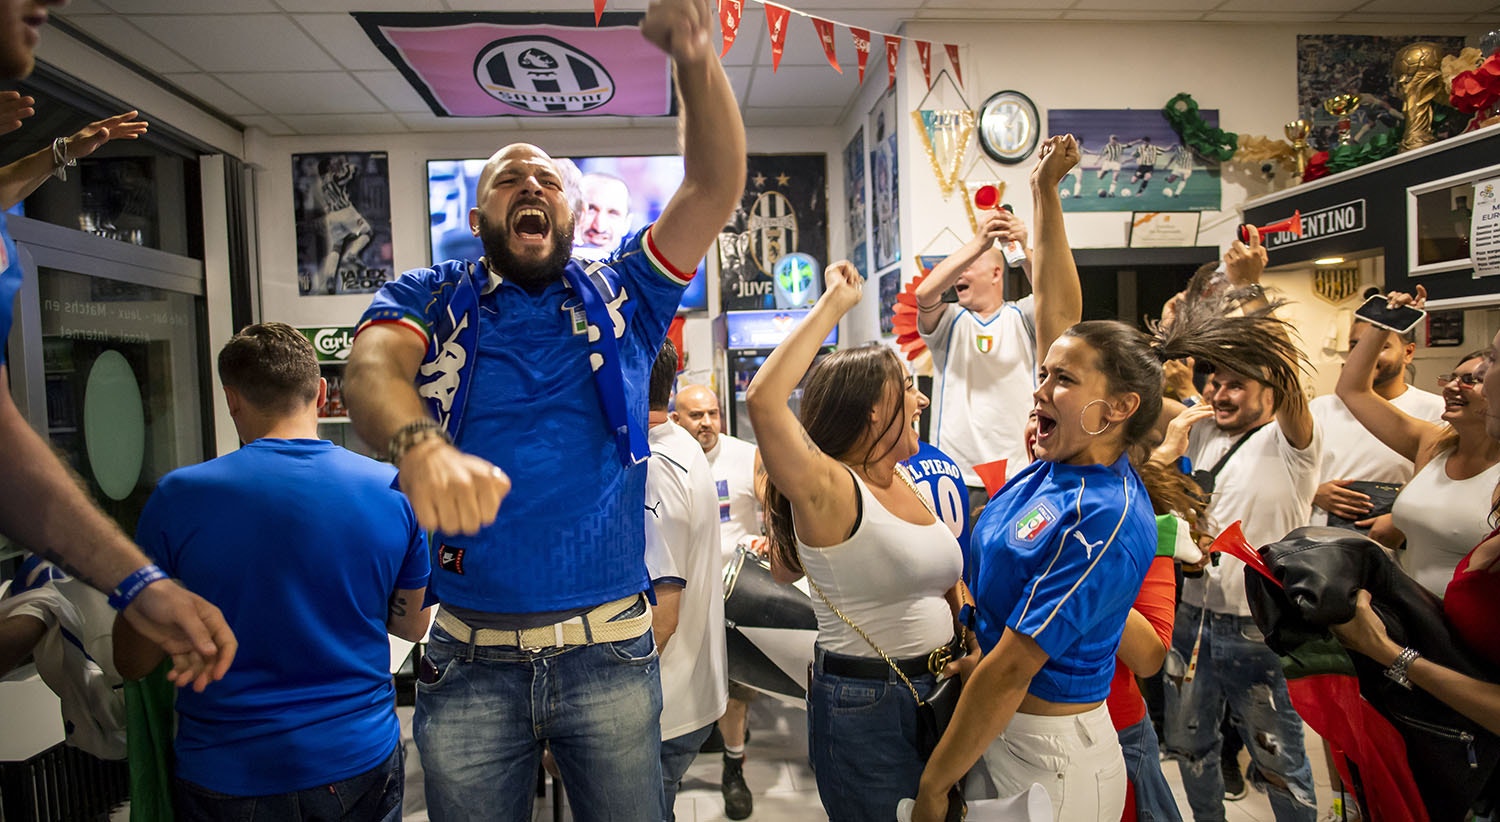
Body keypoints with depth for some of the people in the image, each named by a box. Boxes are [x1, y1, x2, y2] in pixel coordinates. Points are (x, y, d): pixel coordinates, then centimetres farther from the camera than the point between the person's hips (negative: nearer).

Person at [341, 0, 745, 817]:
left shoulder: (620, 298, 5)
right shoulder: (428, 300, 4)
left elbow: (716, 188, -4)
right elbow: (370, 369, -17)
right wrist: (419, 444, -40)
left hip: (610, 653, 0)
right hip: (471, 663, 0)